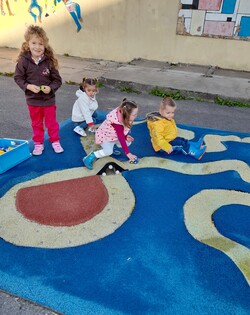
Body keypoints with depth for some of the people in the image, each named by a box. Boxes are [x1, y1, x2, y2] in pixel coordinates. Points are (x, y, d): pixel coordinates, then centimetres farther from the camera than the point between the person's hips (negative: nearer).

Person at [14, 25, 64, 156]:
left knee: (51, 122, 14)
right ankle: (38, 143, 33)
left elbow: (57, 80, -6)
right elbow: (18, 77, -5)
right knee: (36, 124, 17)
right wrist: (28, 86, -19)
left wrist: (50, 88, -23)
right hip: (32, 99, 1)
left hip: (49, 99, -1)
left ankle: (55, 141, 32)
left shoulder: (49, 61, -13)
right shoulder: (24, 60, -12)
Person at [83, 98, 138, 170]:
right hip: (104, 135, -8)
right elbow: (121, 139, -34)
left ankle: (111, 146, 11)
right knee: (109, 151, -30)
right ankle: (90, 157, -17)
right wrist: (128, 153, -30)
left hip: (114, 136, 8)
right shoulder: (117, 123, -38)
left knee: (128, 142, -3)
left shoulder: (123, 116, -16)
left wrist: (126, 136, -15)